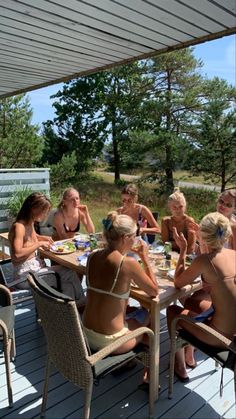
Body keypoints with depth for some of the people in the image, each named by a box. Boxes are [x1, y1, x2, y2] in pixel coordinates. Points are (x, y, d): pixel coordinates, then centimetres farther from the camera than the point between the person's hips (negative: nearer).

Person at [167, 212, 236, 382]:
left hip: (221, 334, -6)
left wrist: (183, 249, -4)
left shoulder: (204, 260, -20)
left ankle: (180, 368, 31)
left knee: (172, 310, 16)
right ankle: (189, 356, 45)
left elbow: (178, 283, -6)